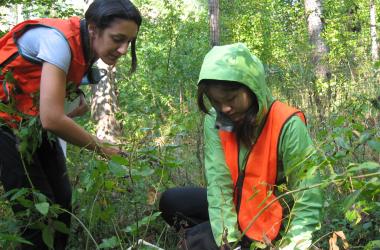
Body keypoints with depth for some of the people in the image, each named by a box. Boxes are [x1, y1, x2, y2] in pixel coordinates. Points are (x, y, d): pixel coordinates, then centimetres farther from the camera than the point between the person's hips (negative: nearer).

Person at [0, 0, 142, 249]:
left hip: (33, 123, 8)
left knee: (61, 200, 4)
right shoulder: (58, 40, -29)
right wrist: (102, 149, -20)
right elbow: (52, 119, -32)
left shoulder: (85, 46, -4)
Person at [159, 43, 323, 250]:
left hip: (271, 219, -6)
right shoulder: (215, 122, -12)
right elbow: (219, 182, -18)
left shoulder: (288, 126, -26)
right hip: (237, 205, 6)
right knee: (170, 202, -3)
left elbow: (307, 200, -25)